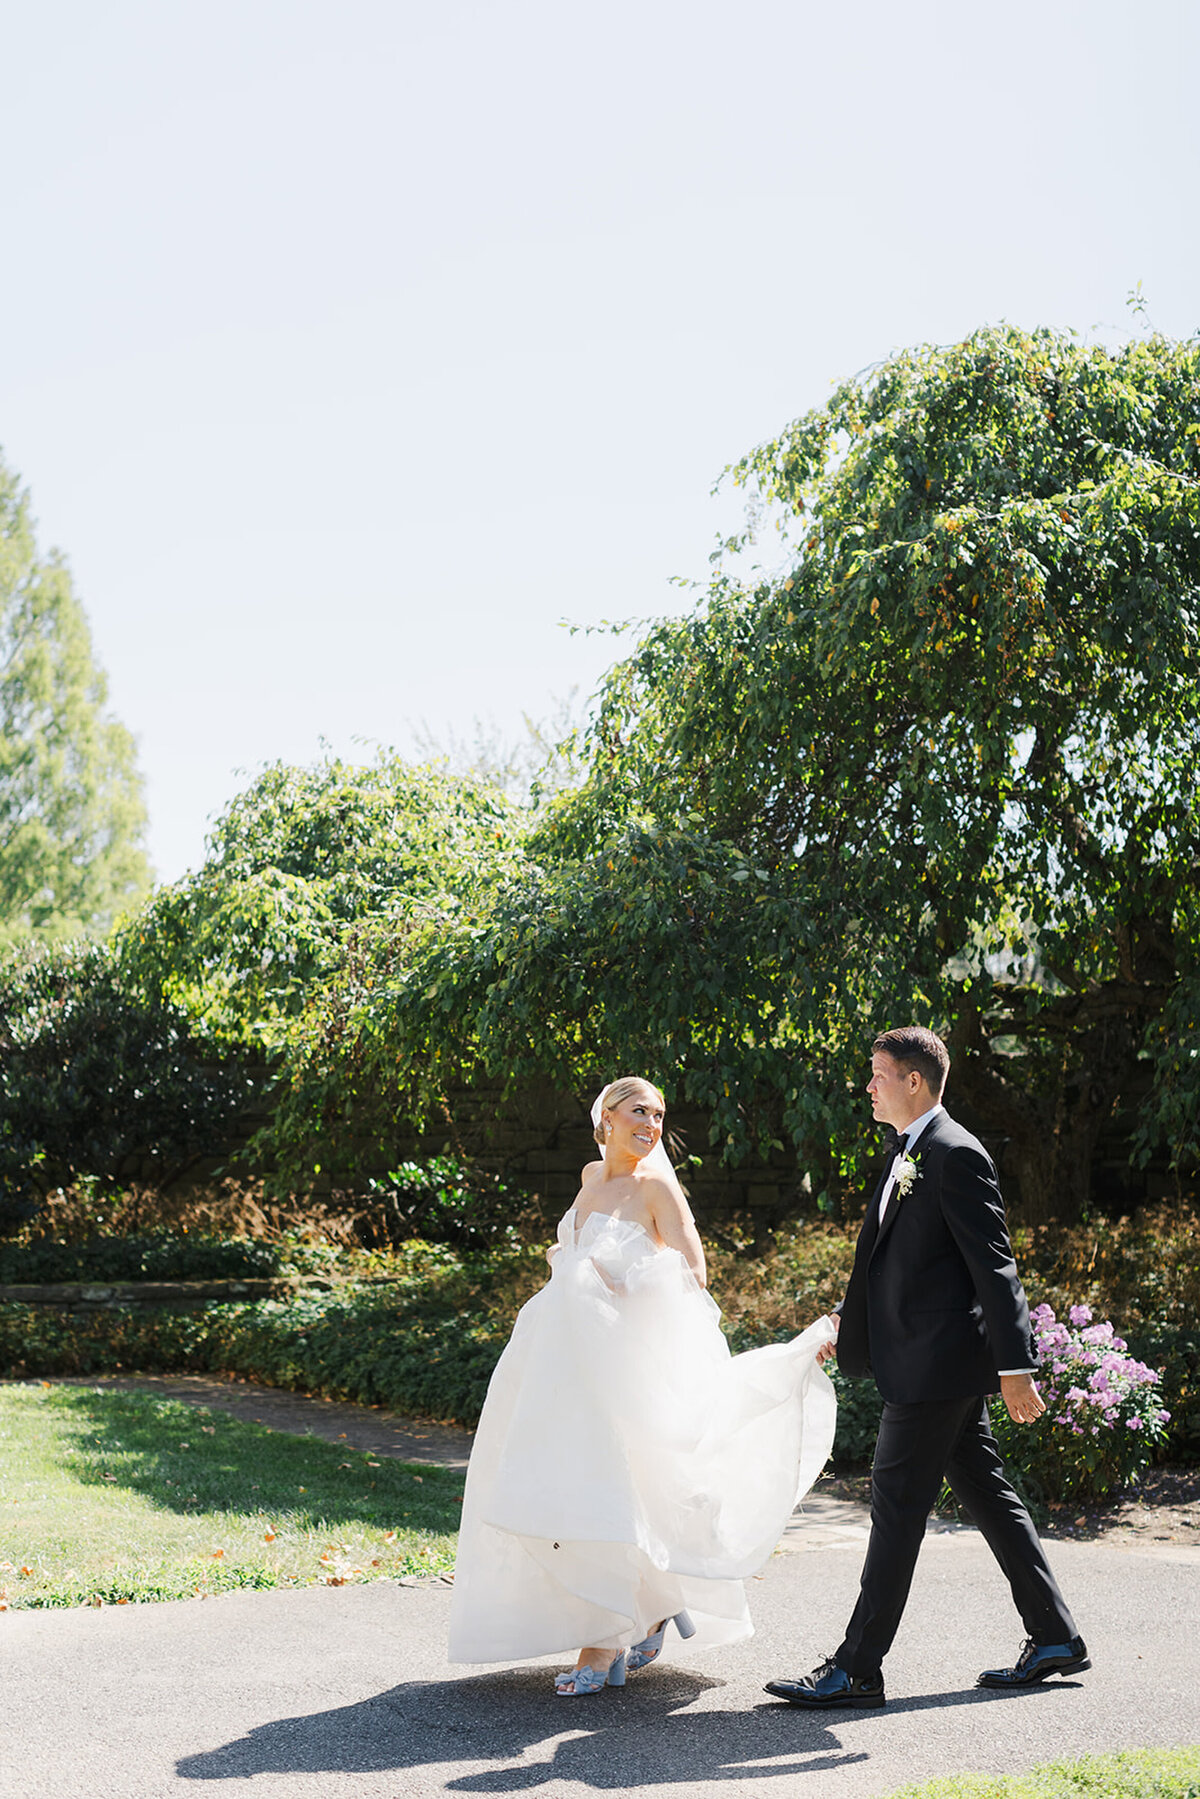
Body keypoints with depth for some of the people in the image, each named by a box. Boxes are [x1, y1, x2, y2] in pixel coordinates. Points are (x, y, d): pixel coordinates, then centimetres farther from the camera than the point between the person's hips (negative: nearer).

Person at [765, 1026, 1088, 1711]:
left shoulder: (955, 1154, -15)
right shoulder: (911, 1154, 15)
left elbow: (995, 1266, -18)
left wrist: (1015, 1366, -20)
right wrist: (847, 1317, 20)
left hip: (937, 1364, -10)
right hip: (929, 1364, 10)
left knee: (897, 1507, -5)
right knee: (988, 1497, 15)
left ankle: (858, 1669, 1)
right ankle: (1055, 1637, 24)